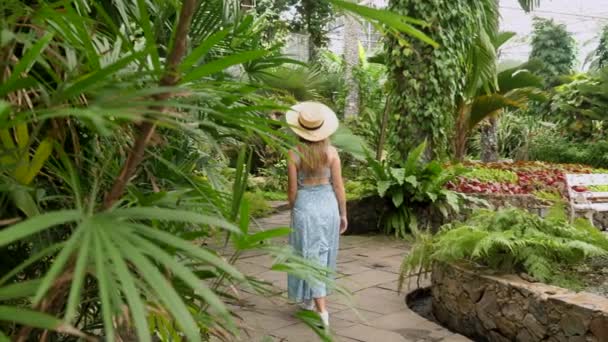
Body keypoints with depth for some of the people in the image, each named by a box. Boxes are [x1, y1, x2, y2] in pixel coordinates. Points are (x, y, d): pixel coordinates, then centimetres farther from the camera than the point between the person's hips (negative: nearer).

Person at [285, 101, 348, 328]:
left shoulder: (295, 155, -11)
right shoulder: (331, 152, -6)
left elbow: (292, 190, -6)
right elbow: (338, 186, -4)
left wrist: (293, 210, 12)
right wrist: (343, 214, 7)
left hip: (305, 206, -3)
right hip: (328, 205, 3)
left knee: (311, 256, 5)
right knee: (323, 254, 19)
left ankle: (321, 309, 2)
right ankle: (310, 298, 35)